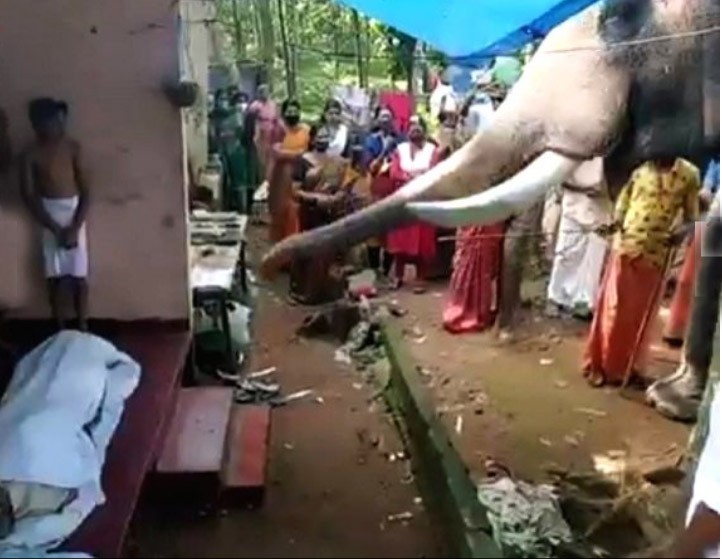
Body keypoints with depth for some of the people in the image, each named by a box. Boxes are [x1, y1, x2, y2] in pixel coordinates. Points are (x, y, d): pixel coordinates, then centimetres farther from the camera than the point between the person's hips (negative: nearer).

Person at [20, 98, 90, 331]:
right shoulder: (31, 154, -8)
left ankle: (82, 327, 13)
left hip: (74, 214, 1)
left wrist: (74, 227, -13)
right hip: (49, 217, -1)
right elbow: (29, 196, -7)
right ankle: (60, 329, 17)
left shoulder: (72, 147, -5)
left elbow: (85, 191, -5)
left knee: (78, 276, 2)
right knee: (55, 276, 5)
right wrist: (55, 229, -12)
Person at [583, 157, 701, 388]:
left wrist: (682, 232, -16)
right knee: (612, 308, 3)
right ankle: (600, 365, 14)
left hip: (656, 254, 0)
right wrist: (617, 221, -6)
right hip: (626, 245, 0)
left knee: (640, 313, 9)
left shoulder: (689, 175, 0)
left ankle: (628, 367, 24)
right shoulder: (641, 170, 3)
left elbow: (691, 214, 4)